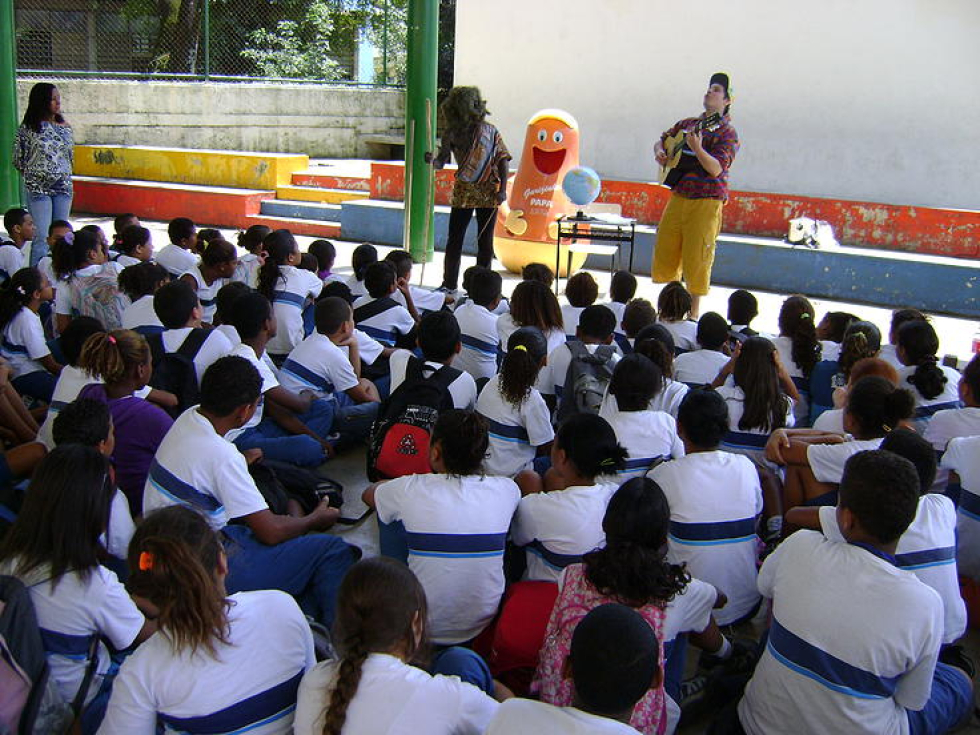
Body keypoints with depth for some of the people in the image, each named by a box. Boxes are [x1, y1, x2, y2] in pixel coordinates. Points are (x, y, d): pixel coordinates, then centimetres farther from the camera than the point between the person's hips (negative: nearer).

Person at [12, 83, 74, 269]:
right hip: (38, 189, -4)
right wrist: (33, 176, 7)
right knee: (42, 238, -7)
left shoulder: (65, 126, 7)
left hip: (64, 187, 4)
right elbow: (18, 160, 2)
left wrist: (64, 175, 12)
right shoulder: (28, 127, -5)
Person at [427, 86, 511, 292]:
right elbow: (442, 161, 1)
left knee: (485, 240, 3)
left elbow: (502, 159, -1)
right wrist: (432, 160, -23)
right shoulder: (451, 132, 3)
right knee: (454, 239, 3)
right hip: (462, 192, 2)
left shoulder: (490, 131, -2)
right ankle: (449, 284, 15)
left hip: (488, 193, -2)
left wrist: (502, 189, -10)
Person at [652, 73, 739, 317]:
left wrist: (697, 148, -33)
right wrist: (659, 152, 6)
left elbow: (716, 169, -18)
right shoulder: (687, 123, 14)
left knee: (696, 258, -4)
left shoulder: (726, 132, -6)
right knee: (665, 252, 9)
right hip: (678, 197, 7)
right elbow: (663, 139, 29)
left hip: (706, 203, -6)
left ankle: (693, 313, 7)